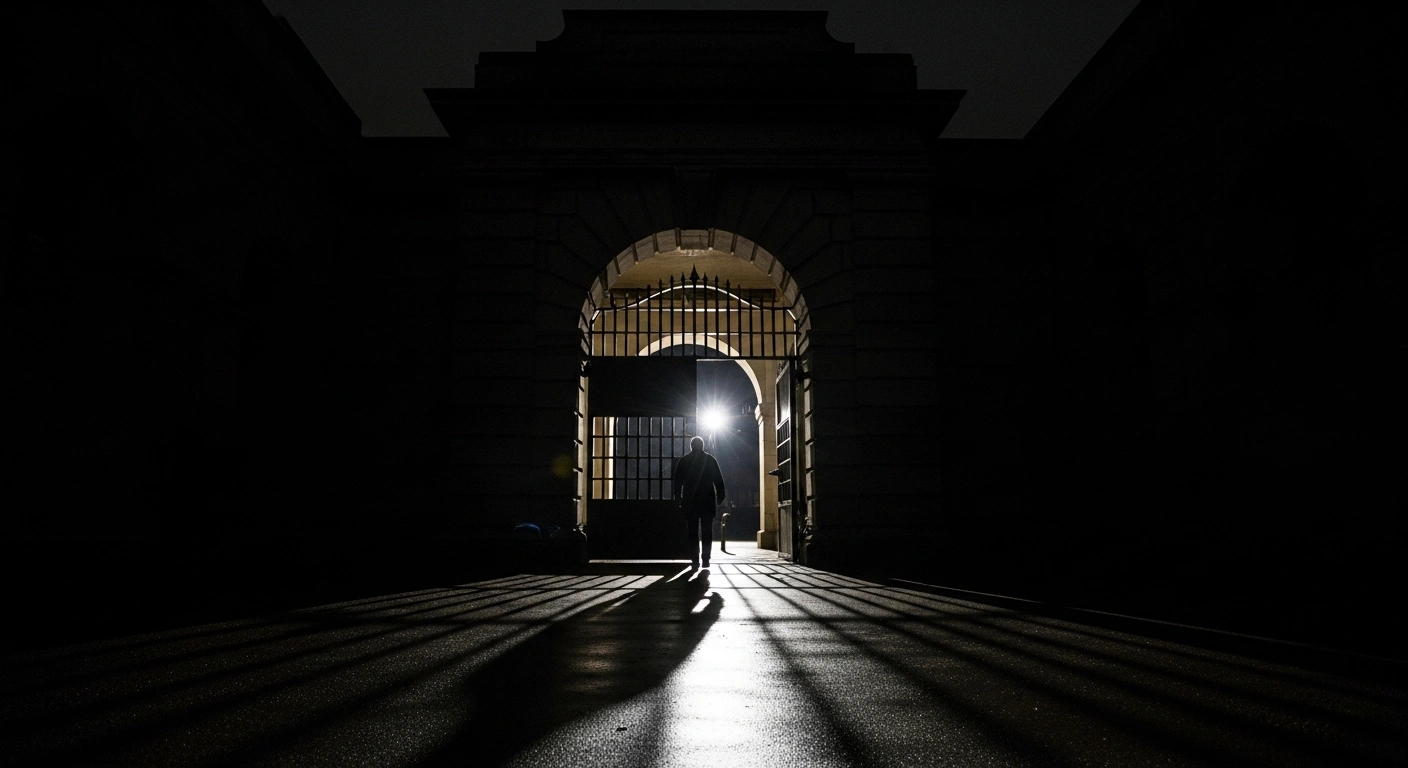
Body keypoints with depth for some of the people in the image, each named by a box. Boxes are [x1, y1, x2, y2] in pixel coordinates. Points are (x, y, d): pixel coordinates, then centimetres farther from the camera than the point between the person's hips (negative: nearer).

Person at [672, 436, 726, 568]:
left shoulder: (683, 460, 4)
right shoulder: (711, 460, 3)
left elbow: (677, 481, 3)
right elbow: (719, 480, 2)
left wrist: (678, 498, 7)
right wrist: (720, 497, 7)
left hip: (689, 501, 0)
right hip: (708, 501, 0)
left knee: (692, 531, 4)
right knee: (707, 531, 4)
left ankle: (695, 559, -1)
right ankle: (706, 559, -2)